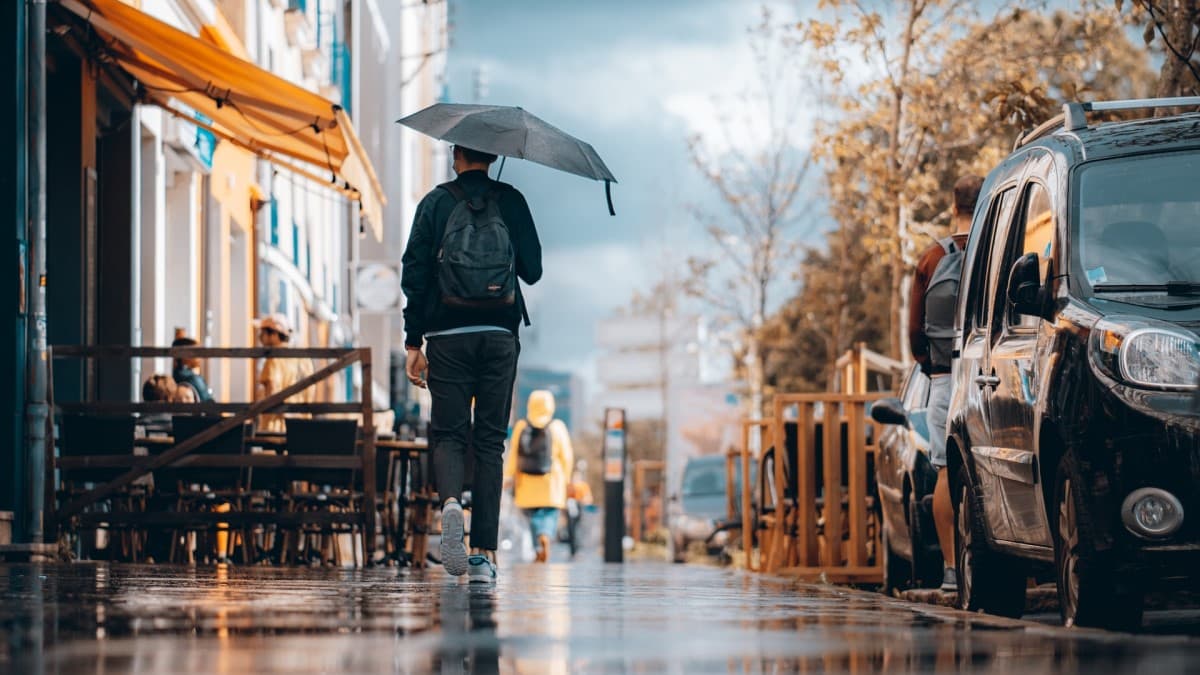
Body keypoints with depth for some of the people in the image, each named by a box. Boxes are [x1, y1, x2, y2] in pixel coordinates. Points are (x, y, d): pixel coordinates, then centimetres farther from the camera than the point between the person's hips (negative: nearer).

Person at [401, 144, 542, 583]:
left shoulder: (437, 202, 2)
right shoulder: (511, 201, 4)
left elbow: (415, 274, -2)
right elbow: (533, 271, 7)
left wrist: (413, 342, 2)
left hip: (448, 336, -1)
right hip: (500, 335, 1)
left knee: (449, 434, 7)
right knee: (490, 441, 6)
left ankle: (450, 501, -26)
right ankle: (484, 552, 0)